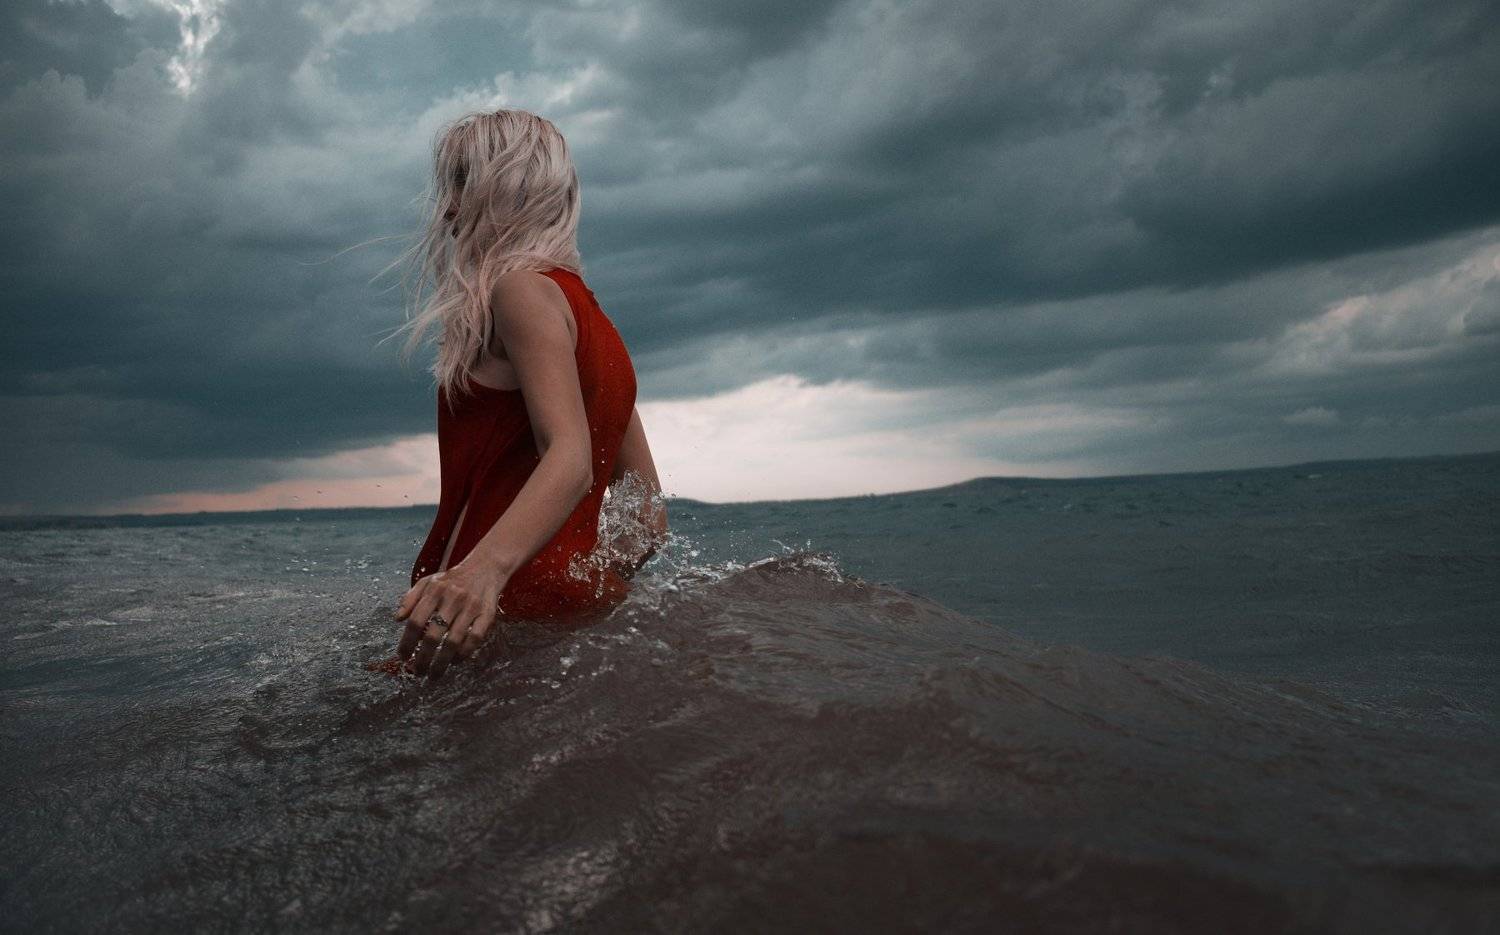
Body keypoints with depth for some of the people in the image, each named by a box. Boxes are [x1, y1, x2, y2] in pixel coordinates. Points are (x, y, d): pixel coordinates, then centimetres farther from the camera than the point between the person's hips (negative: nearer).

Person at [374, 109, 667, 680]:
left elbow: (571, 459, -24)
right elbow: (650, 518, 18)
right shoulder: (590, 318, 21)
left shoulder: (523, 289, -5)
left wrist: (486, 567, -39)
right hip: (581, 604, 9)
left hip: (516, 603, -9)